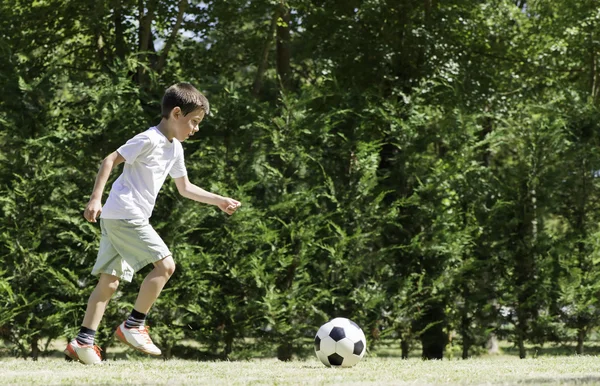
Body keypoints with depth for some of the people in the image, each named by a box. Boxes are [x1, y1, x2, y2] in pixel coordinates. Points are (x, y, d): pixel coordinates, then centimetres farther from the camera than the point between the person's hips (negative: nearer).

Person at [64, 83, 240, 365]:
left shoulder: (175, 149, 19)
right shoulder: (149, 140, -10)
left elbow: (185, 188, 31)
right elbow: (110, 161, -14)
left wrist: (219, 201, 25)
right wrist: (95, 199, -21)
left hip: (116, 220, 10)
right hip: (125, 214, -10)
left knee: (110, 280, 6)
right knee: (165, 264, -11)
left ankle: (83, 341, 4)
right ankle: (133, 326, -7)